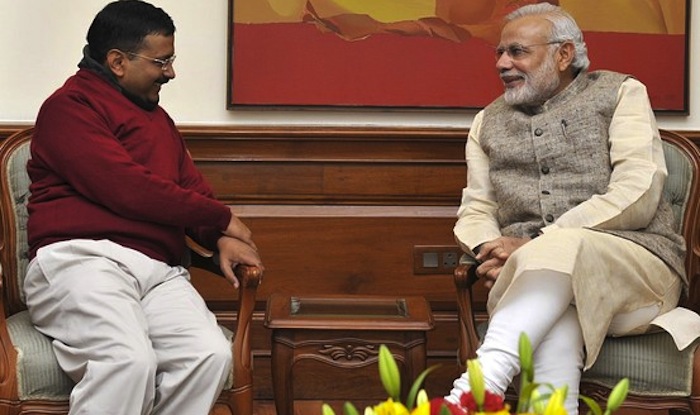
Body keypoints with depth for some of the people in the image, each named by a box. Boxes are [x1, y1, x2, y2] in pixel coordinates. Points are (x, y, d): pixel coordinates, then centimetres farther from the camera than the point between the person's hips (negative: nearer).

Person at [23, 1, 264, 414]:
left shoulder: (158, 117, 27)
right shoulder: (70, 107, 2)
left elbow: (194, 188, 25)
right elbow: (125, 189, -10)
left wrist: (222, 238, 0)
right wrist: (222, 218, -2)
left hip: (159, 271, 7)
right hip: (82, 258, -6)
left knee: (211, 355, -23)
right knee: (130, 359, -34)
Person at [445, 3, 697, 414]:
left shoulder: (620, 93, 8)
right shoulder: (488, 122, 22)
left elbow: (637, 196, -6)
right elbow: (475, 209, 17)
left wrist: (535, 245, -14)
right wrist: (489, 250, -10)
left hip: (633, 261, -3)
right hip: (528, 272, 3)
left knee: (562, 250, -38)